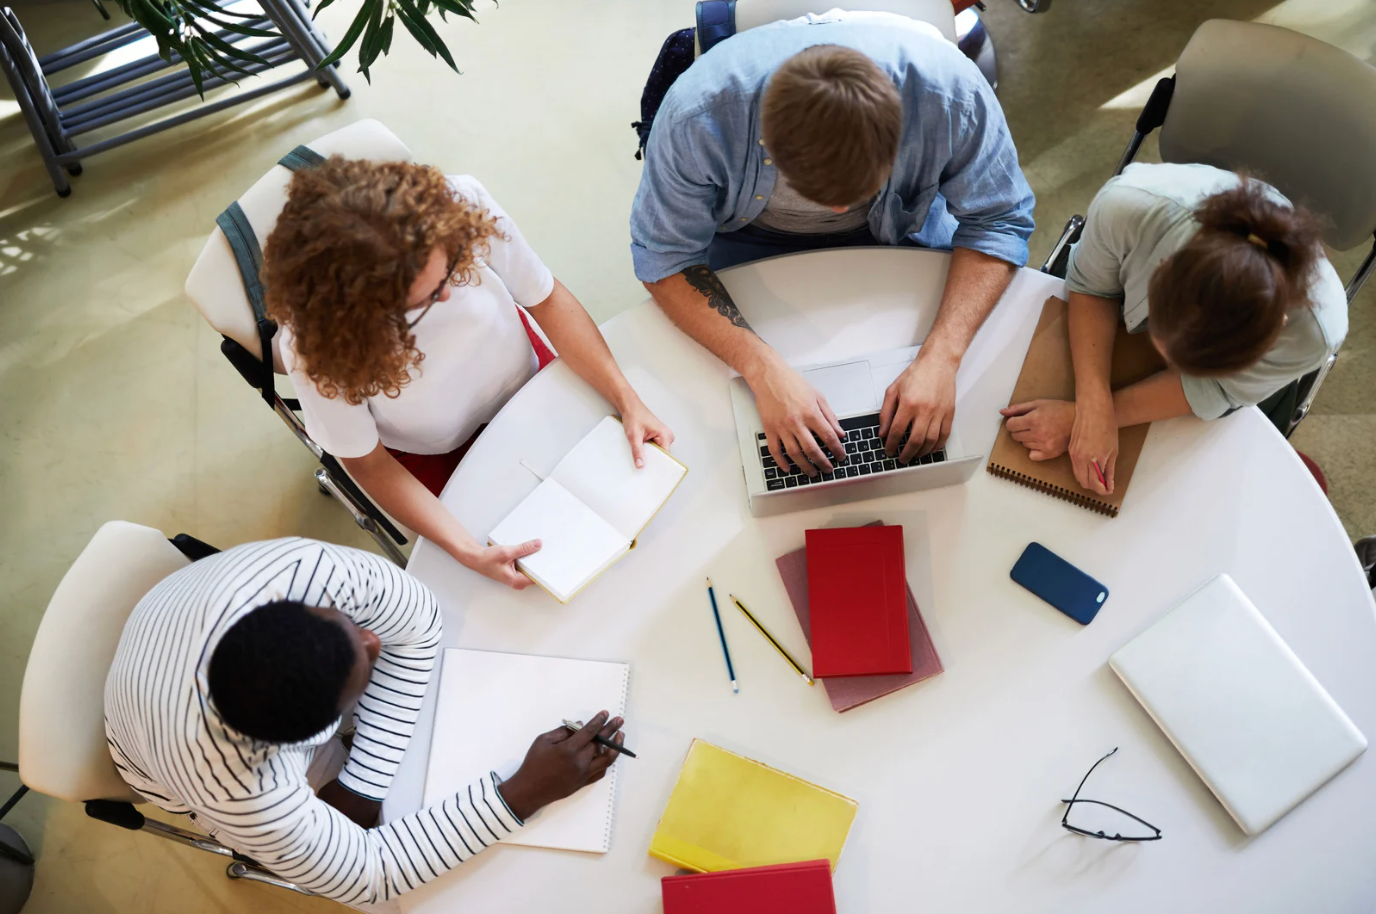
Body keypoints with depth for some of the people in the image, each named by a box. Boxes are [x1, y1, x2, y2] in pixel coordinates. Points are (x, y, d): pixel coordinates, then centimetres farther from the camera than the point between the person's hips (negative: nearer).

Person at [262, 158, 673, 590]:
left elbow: (547, 298, -17)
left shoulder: (462, 204, -32)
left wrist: (628, 401, -24)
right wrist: (466, 550, -31)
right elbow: (367, 461, -20)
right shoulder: (314, 343, -35)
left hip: (527, 378, 3)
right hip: (438, 454, -2)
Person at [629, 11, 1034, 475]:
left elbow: (997, 221, -22)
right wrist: (763, 368, -43)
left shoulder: (952, 91, -36)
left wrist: (941, 356, -38)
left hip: (902, 223, 1)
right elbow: (664, 256, -28)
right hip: (751, 233, -1)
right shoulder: (699, 112, -39)